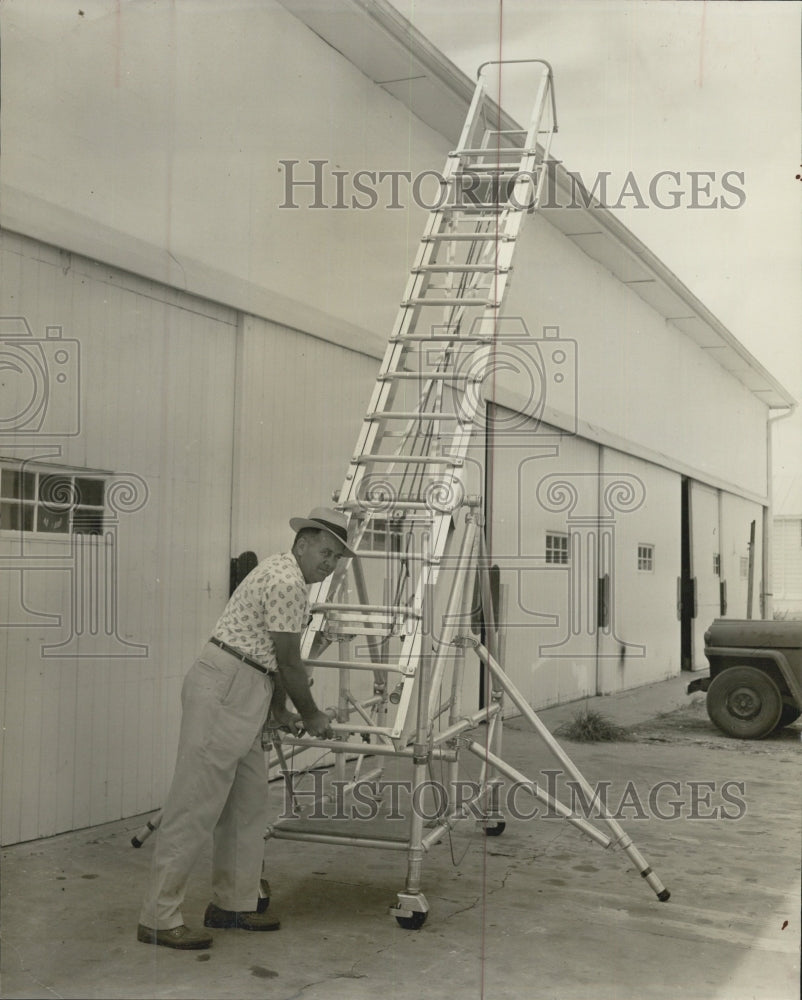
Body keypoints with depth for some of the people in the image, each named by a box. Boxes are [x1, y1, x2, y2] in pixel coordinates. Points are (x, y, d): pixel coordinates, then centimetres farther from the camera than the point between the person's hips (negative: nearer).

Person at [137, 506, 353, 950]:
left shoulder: (281, 572, 20)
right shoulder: (288, 582, -13)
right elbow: (289, 662, -9)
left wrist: (282, 708, 30)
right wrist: (311, 716, 4)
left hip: (240, 696, 11)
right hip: (222, 692, -11)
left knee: (249, 799, 12)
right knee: (196, 803, -8)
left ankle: (233, 903, 20)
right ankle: (159, 917, -4)